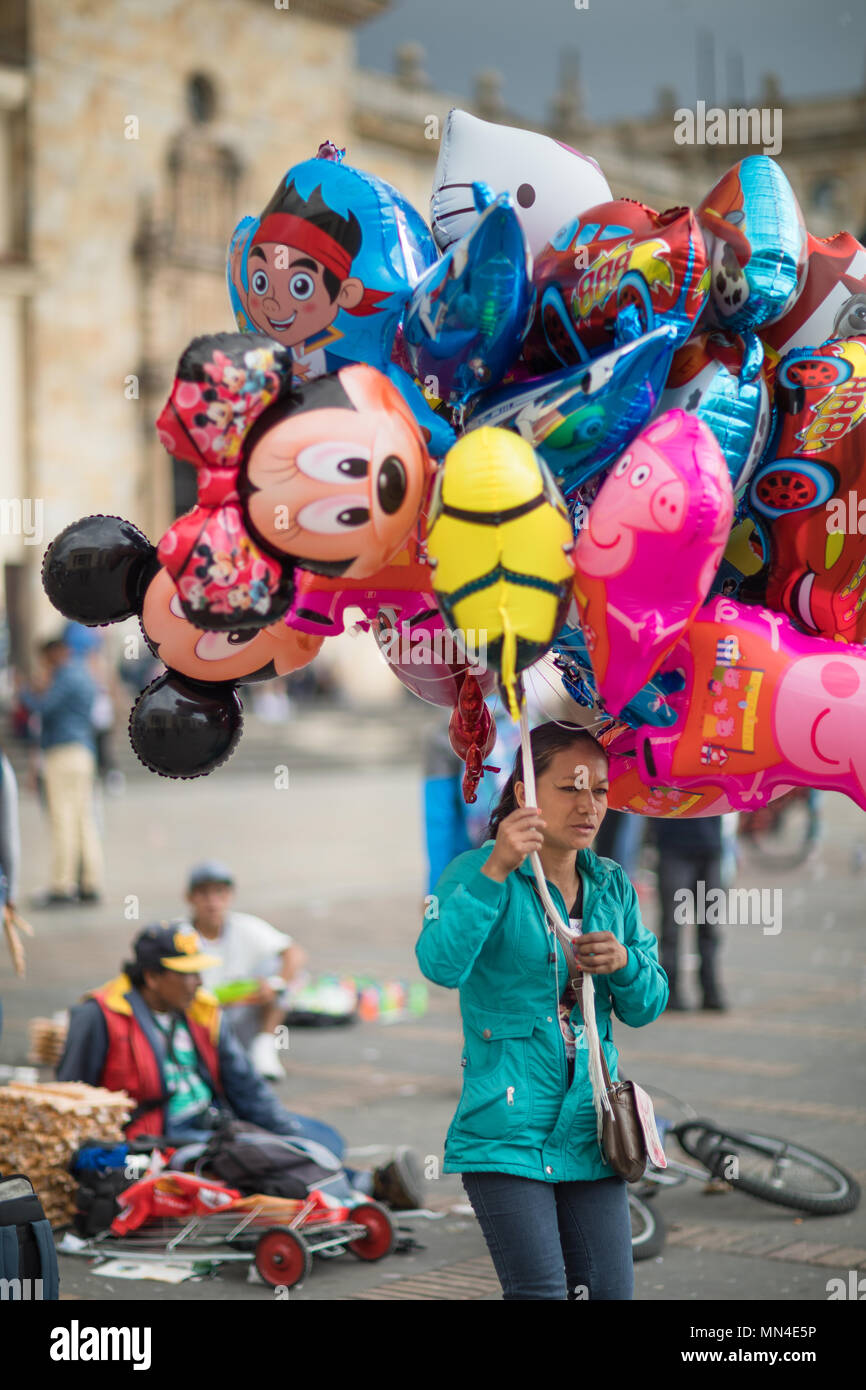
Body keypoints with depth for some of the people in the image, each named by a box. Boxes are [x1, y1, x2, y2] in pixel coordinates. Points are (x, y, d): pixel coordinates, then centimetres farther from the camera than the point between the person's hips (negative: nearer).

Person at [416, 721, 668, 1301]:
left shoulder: (612, 886, 10)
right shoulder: (479, 871, -7)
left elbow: (647, 1008, 12)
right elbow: (442, 964, -26)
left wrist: (624, 963, -10)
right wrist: (495, 871, -37)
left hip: (589, 1130, 5)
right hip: (507, 1131, -5)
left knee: (609, 1291, 6)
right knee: (540, 1293, -9)